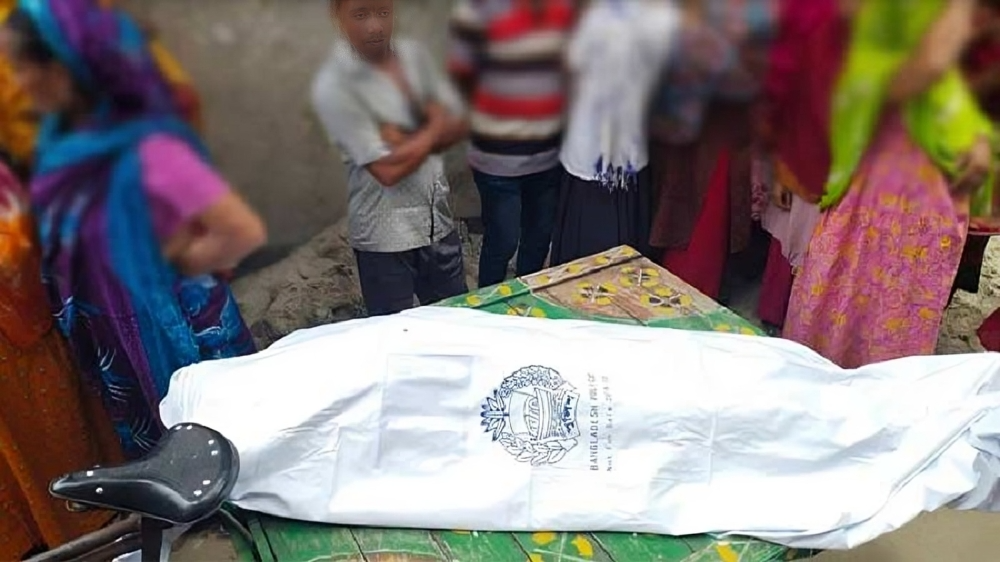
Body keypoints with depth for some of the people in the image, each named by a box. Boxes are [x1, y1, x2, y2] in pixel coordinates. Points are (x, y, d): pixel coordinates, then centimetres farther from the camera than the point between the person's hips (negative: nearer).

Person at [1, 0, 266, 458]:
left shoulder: (145, 148, -28)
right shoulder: (64, 138, -3)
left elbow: (244, 231, -32)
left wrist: (172, 263, -18)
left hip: (173, 332, -8)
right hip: (110, 337, 8)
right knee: (156, 455, 27)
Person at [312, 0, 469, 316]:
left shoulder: (414, 55, 1)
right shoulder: (333, 86, -17)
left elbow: (457, 125, 3)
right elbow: (388, 169, -21)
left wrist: (410, 141, -15)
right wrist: (433, 127, -7)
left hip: (439, 222, 6)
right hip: (385, 238, -5)